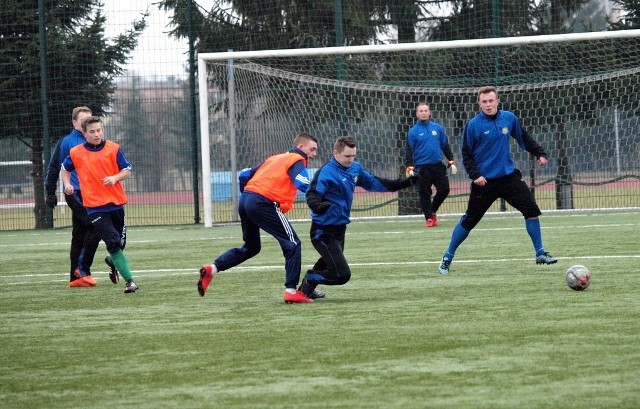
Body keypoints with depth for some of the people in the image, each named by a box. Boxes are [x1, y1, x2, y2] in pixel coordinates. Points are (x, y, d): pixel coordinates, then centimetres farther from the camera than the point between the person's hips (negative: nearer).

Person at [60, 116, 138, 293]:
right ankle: (129, 280, -13)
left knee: (120, 243, 11)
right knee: (113, 242, -14)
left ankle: (112, 261, 45)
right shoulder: (76, 153, 2)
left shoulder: (113, 149, 1)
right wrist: (67, 184, 3)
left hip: (116, 203, 2)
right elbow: (65, 169, 20)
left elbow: (127, 171, 3)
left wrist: (115, 178, -16)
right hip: (95, 206, -2)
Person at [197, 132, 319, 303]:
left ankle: (211, 269, 11)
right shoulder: (297, 160, 4)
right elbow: (303, 185, -17)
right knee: (293, 244, -2)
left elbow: (244, 175, 25)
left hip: (245, 200, 8)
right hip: (264, 204, -8)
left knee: (251, 247, 23)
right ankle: (291, 291, -8)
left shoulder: (275, 158, 27)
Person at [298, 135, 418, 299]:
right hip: (324, 231, -9)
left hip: (339, 229, 9)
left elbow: (373, 183, 19)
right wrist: (318, 206, -54)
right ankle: (309, 281, 7)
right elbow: (312, 194, -30)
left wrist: (405, 183, 18)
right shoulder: (327, 172, -20)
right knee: (341, 274, -15)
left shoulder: (355, 168, 6)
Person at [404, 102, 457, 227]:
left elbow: (446, 146, 13)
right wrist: (409, 167, -11)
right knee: (425, 194, -2)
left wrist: (451, 161, 7)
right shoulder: (413, 131, 0)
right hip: (422, 168, -3)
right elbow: (408, 151, -1)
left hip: (438, 166, 3)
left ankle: (433, 211, 22)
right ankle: (429, 218, 7)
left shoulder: (438, 128, 8)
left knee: (444, 190, 0)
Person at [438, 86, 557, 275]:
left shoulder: (509, 118, 1)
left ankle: (540, 254, 5)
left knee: (532, 209, -7)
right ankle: (447, 258, 17)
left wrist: (539, 153, 13)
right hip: (484, 181, -3)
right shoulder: (473, 125, -10)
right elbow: (466, 154, -5)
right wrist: (475, 175, -16)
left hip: (509, 176, 3)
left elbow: (524, 138, 18)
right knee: (469, 221, 1)